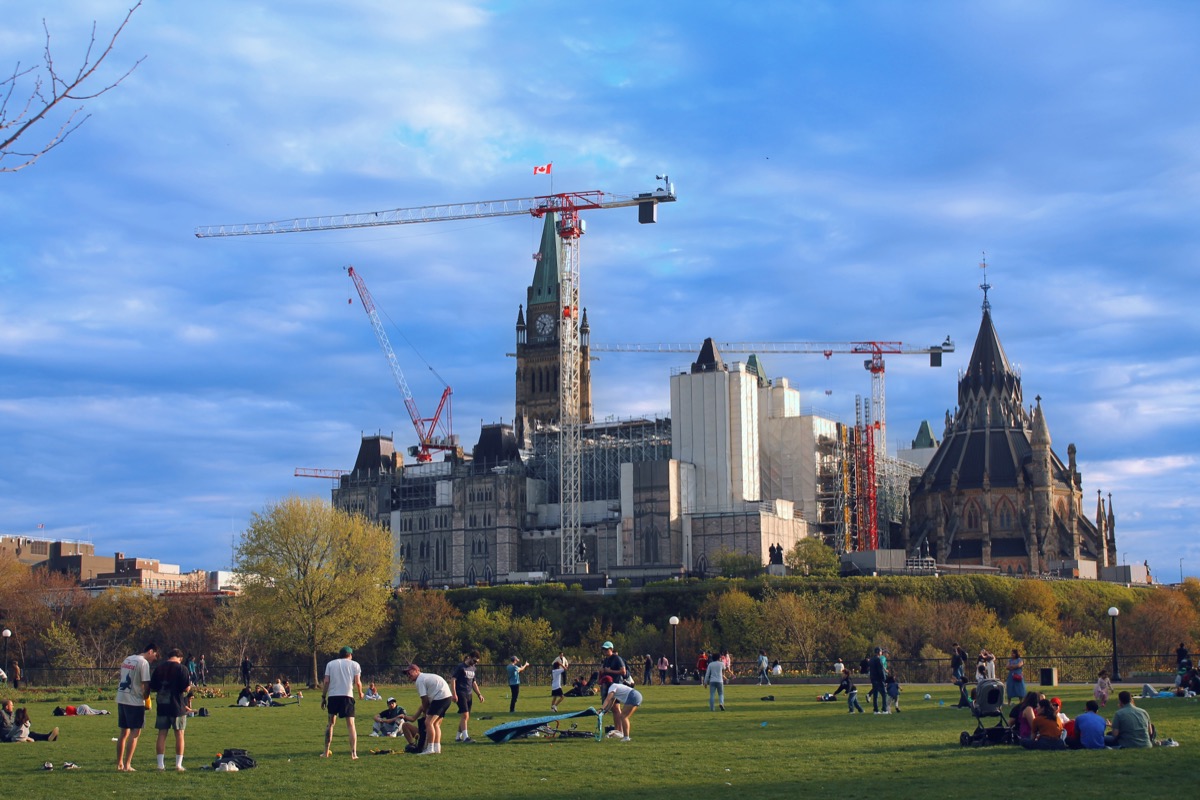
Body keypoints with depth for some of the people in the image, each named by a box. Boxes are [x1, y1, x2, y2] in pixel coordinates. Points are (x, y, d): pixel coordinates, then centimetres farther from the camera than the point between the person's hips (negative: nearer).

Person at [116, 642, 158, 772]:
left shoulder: (127, 660, 15)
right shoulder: (143, 663, -11)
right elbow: (146, 684, -16)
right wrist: (146, 698, 1)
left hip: (121, 699, 8)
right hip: (135, 701, -8)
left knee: (124, 732, 16)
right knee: (135, 732, -2)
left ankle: (119, 764, 20)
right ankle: (127, 765, -6)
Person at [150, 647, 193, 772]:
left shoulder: (159, 668, 6)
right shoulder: (182, 668, -9)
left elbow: (152, 687, 8)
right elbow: (187, 688, -15)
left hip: (162, 706, 4)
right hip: (178, 706, -3)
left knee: (162, 734, 7)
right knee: (179, 735, 5)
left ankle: (161, 764, 4)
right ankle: (178, 764, 5)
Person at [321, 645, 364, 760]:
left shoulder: (330, 664, 14)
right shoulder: (354, 664, 10)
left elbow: (326, 682, 5)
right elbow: (358, 682, 2)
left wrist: (323, 697, 9)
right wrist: (360, 693, 19)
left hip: (332, 696, 2)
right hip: (347, 696, -2)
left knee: (330, 723, 16)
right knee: (350, 724, 0)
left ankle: (326, 752, 19)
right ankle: (354, 753, -11)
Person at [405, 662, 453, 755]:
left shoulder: (419, 680, -5)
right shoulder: (425, 676, 24)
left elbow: (424, 699, -5)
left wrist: (424, 712, 9)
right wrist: (424, 708, 24)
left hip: (440, 697, -10)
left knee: (428, 722, -11)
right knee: (435, 723, 17)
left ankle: (430, 748, -15)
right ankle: (437, 747, 14)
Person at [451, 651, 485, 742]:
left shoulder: (473, 668, 16)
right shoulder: (460, 667, -7)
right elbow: (453, 679, -12)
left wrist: (479, 694, 18)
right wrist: (454, 694, -20)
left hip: (469, 695, 8)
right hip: (461, 694, -8)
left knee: (466, 717, 8)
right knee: (465, 715, -17)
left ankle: (458, 736, 19)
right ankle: (465, 737, -20)